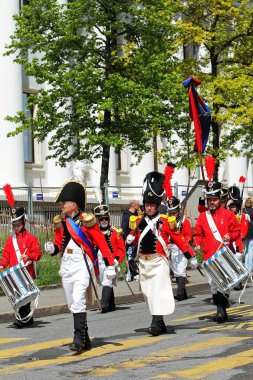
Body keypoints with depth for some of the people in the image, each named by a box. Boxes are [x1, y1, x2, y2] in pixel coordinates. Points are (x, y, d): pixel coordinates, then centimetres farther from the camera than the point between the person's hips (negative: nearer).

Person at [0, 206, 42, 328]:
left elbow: (38, 252, -5)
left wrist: (28, 256, -23)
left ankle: (22, 319, -12)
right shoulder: (10, 240, 15)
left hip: (27, 273, -6)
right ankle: (28, 319, 20)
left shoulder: (30, 238, -1)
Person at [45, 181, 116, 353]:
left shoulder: (87, 221, -8)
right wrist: (52, 248, -4)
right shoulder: (60, 222, 10)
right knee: (73, 305, 9)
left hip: (82, 265, -7)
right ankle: (85, 339, 18)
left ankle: (79, 338, -17)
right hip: (67, 266, 7)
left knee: (78, 301, -18)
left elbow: (102, 243, -6)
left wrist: (110, 265, -9)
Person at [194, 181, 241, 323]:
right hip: (209, 257, 2)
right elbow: (198, 233, 14)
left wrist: (230, 237, -15)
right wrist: (198, 244, -4)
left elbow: (237, 231, 6)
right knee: (213, 284, 2)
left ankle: (222, 309, -3)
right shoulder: (203, 216, 9)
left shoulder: (228, 214, 3)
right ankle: (221, 309, 13)